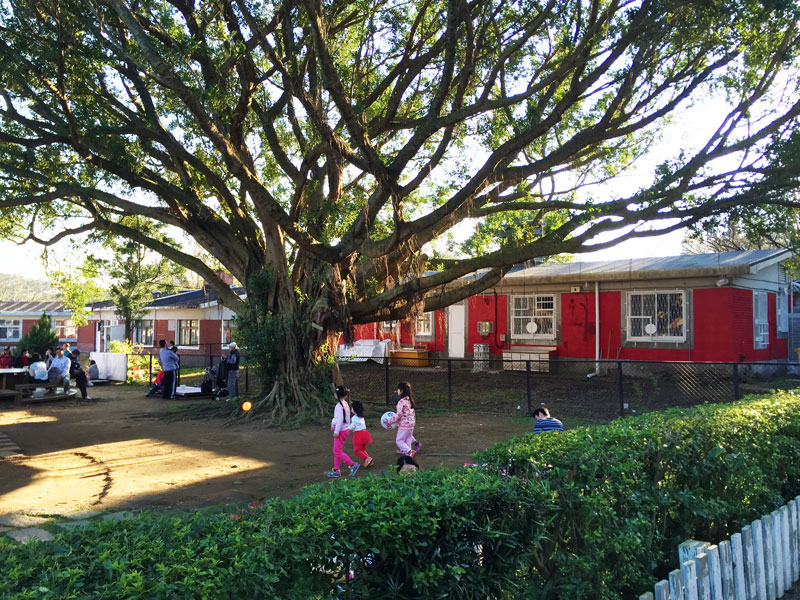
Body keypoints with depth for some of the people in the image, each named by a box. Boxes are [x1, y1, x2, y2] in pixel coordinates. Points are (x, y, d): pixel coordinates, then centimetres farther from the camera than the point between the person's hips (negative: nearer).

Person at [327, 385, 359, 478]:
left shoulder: (339, 405, -20)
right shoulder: (346, 404, 8)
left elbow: (340, 419, -25)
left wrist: (336, 431, -21)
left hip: (341, 431, -10)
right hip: (345, 429, 10)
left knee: (338, 451, -2)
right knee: (336, 451, 15)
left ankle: (353, 464, -2)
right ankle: (336, 470, 19)